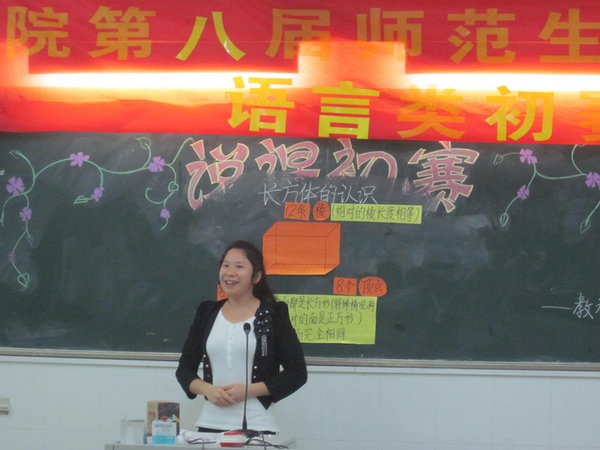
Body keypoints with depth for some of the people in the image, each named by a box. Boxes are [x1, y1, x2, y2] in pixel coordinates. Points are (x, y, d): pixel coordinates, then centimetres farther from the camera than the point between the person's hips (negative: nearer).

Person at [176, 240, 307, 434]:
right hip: (210, 424, 3)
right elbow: (184, 369, 13)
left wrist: (248, 390, -12)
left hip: (256, 427, -3)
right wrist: (206, 389, -8)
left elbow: (297, 373, -2)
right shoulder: (207, 313, 10)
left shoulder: (274, 314, -1)